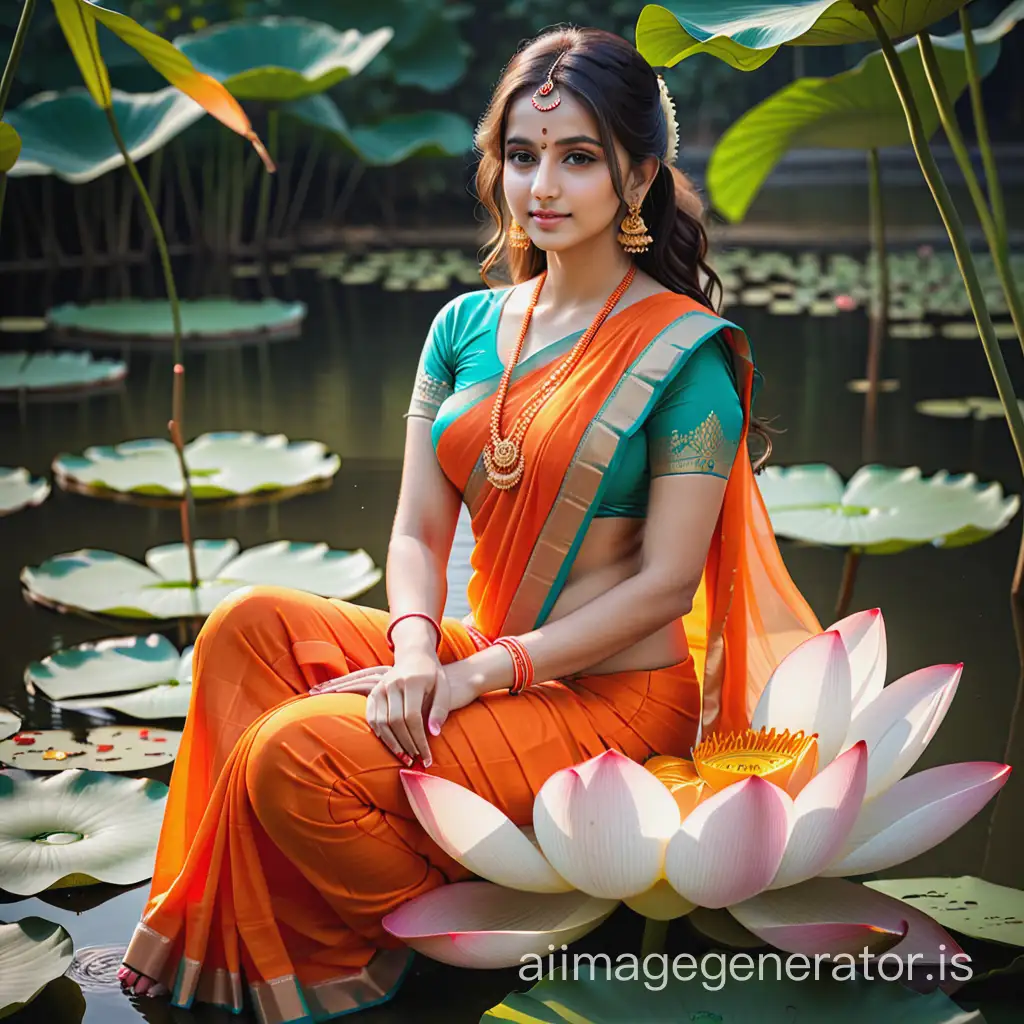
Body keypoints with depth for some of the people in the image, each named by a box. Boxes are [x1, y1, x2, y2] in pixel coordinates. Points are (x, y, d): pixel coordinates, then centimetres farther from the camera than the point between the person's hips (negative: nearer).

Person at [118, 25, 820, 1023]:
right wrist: (415, 648, -17)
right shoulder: (466, 326, 8)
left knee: (296, 755, -24)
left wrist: (479, 672, -19)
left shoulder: (683, 351, -11)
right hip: (486, 662, 7)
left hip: (615, 699, -7)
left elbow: (666, 582, -15)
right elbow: (417, 532, 5)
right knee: (248, 626, -14)